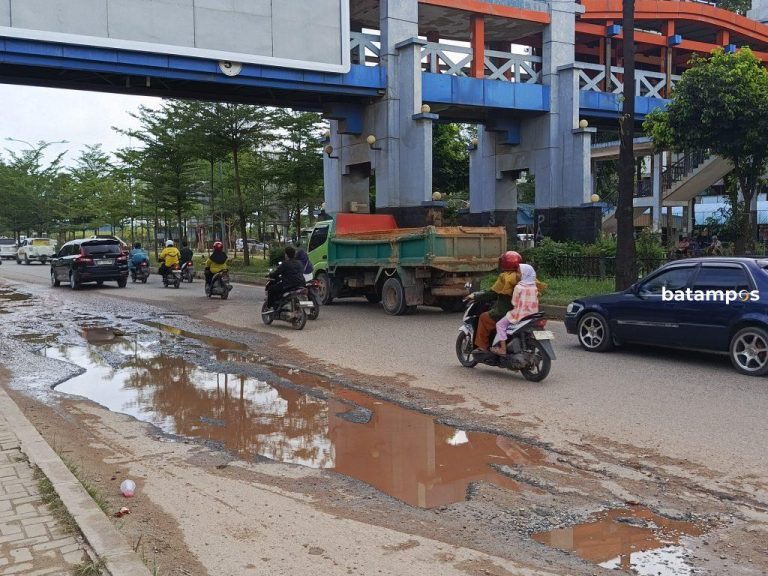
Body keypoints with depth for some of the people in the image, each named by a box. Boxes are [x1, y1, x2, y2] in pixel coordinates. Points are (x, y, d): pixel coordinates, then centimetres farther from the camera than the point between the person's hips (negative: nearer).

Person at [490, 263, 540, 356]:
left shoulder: (519, 287, -14)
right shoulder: (534, 287, 5)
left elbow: (514, 303, -11)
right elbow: (535, 301, 12)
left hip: (520, 313, -8)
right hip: (533, 314, 8)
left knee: (500, 325, 1)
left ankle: (503, 349, -8)